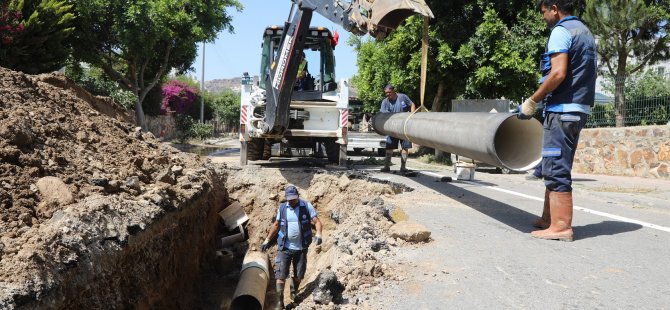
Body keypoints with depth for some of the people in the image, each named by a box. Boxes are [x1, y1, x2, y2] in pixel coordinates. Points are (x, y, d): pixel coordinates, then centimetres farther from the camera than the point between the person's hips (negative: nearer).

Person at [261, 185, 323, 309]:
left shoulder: (306, 206, -7)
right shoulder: (282, 208, 1)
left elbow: (317, 221, -11)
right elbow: (276, 225, 13)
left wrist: (318, 234, -30)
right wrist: (267, 240, 12)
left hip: (301, 248, -1)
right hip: (284, 247, 1)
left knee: (299, 275, 11)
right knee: (281, 274, -2)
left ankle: (294, 293, 38)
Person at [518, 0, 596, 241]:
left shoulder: (561, 31, -8)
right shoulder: (586, 33, 20)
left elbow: (558, 73, -20)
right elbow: (584, 75, 19)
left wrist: (532, 101, -13)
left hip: (562, 110, -9)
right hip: (580, 109, 9)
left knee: (556, 169, -7)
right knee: (555, 167, 15)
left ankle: (561, 226, -5)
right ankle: (549, 218, 20)